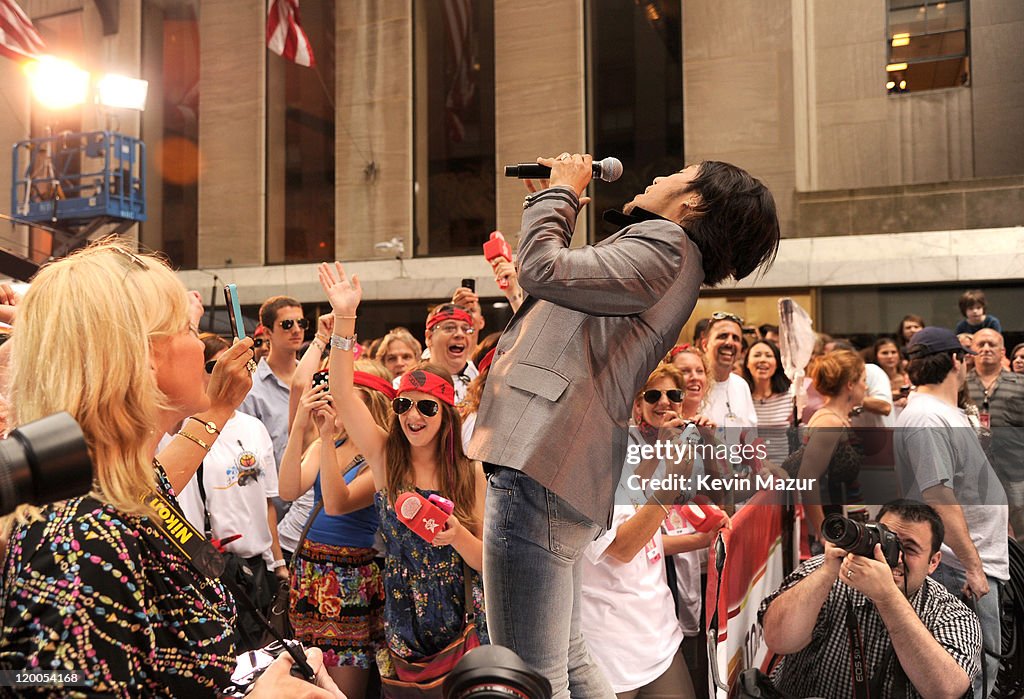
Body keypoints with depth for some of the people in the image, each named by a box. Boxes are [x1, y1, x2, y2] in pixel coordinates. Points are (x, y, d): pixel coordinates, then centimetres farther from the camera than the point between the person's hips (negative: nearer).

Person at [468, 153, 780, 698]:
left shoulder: (664, 244, -4)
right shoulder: (658, 255, 27)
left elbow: (542, 269, -12)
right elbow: (564, 276, 33)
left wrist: (561, 192, 6)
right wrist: (555, 198, 30)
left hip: (540, 473, -11)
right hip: (543, 466, 11)